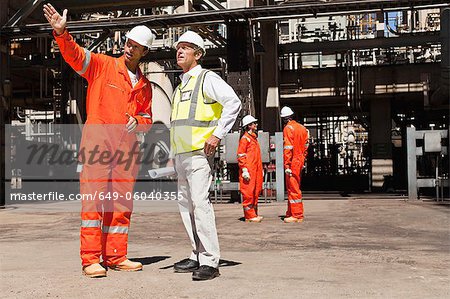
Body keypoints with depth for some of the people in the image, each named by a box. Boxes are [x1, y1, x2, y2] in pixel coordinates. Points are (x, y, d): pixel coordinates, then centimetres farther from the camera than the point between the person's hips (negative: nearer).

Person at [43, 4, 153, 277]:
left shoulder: (144, 85, 18)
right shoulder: (102, 65, 4)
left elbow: (147, 117, 23)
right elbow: (74, 53, -10)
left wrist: (138, 121, 0)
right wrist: (61, 32, -28)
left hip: (127, 146, 5)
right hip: (98, 140, -5)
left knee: (121, 203, 6)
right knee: (94, 198, -8)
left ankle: (116, 257, 15)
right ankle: (91, 259, -3)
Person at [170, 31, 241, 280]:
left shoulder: (207, 78, -1)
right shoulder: (180, 86, 24)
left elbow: (233, 103, -14)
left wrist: (218, 134, -19)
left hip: (198, 152, -9)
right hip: (180, 154, 9)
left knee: (200, 202, -15)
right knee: (186, 204, 9)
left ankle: (210, 262, -11)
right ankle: (197, 256, 17)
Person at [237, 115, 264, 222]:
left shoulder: (254, 138, 20)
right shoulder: (245, 138, -7)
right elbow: (240, 156, -12)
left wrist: (261, 169, 22)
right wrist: (244, 170, -18)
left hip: (256, 171, 9)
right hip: (249, 171, -9)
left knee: (256, 192, 11)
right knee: (248, 193, -6)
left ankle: (254, 214, 18)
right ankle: (249, 215, -3)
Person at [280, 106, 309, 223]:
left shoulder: (288, 128, -12)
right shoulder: (302, 128, 13)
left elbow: (288, 148, -19)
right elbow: (305, 146, 14)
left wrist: (287, 165, -19)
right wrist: (302, 160, 18)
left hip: (293, 162, -9)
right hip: (300, 161, 9)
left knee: (293, 189, -3)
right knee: (294, 188, 16)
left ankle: (297, 215, 1)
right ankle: (290, 213, 25)